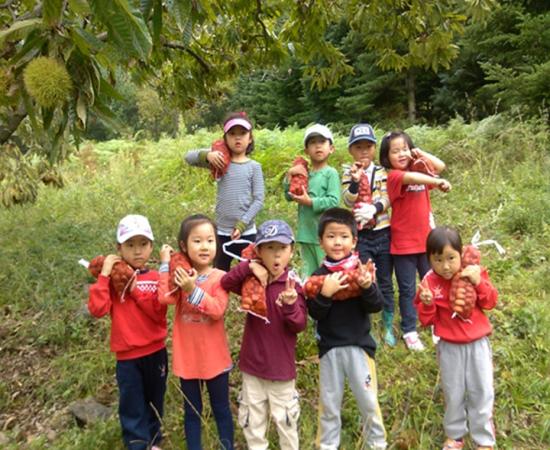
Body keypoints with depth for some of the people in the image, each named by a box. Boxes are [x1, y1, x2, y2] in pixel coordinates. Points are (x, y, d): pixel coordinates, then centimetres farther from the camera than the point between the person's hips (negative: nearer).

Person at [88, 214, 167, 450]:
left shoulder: (156, 278, -3)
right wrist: (104, 275, -24)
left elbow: (159, 314, -14)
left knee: (155, 401, 19)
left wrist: (136, 291, -21)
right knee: (132, 406, 7)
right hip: (127, 355, -2)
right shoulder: (113, 277, -5)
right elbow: (97, 309, -20)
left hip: (155, 351, 2)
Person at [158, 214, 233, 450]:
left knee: (221, 408, 17)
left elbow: (218, 310, -24)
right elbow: (165, 298, -21)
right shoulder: (179, 273, -3)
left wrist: (193, 290, -32)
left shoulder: (220, 277, -11)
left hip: (214, 357, -2)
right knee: (191, 410, 18)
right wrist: (165, 265, -18)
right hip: (187, 356, 2)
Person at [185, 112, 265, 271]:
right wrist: (207, 155, -18)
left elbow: (258, 200, -6)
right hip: (222, 232, 2)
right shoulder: (220, 161, 2)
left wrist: (242, 224, -14)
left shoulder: (254, 166, -2)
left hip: (246, 232, -1)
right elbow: (189, 157, 1)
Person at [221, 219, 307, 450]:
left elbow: (299, 325, -17)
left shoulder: (293, 285, -14)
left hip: (281, 368, -2)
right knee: (252, 421, 18)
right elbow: (225, 283, -18)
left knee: (285, 421, 15)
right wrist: (248, 267, -28)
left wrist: (290, 305, -36)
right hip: (252, 364, 3)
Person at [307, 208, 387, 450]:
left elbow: (377, 306, -10)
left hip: (359, 345, 0)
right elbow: (314, 313, -9)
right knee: (329, 403, 15)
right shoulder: (319, 275, -5)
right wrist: (325, 293, -26)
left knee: (369, 401, 11)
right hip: (329, 347, 1)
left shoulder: (362, 271, -6)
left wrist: (368, 287, -29)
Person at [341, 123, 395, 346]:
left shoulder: (381, 172, 4)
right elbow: (348, 200, -12)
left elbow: (387, 198, -6)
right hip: (360, 235, -1)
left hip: (383, 232, 1)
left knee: (385, 282, 10)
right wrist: (355, 181, -28)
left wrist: (373, 209, -25)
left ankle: (388, 326, 23)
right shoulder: (349, 173, 1)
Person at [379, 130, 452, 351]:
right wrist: (438, 182, -39)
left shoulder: (418, 170, 7)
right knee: (407, 290, 6)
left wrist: (421, 154, -5)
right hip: (403, 244, -6)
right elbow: (411, 178, -33)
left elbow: (441, 166, 1)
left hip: (426, 240, 6)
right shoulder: (394, 176, -14)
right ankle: (409, 332, 18)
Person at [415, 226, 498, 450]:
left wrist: (479, 282, -25)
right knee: (453, 393, 16)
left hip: (477, 343, 1)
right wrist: (426, 304, -29)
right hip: (449, 347, 0)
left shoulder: (473, 272, -10)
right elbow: (428, 320, -8)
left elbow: (491, 302, -9)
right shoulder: (429, 282, -13)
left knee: (481, 392, 11)